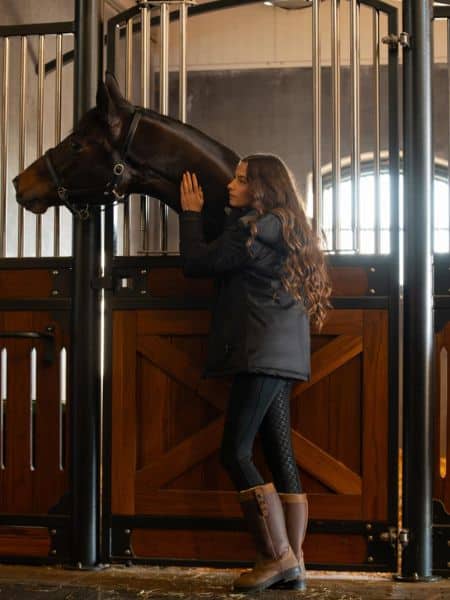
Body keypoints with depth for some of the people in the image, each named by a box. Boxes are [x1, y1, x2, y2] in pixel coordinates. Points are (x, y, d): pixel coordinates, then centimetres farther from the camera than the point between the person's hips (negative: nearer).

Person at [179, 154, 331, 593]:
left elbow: (197, 263, -5)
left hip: (261, 355, -10)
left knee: (235, 453, -8)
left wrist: (190, 213, 9)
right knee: (281, 456, 6)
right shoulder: (287, 229, 21)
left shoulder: (253, 227, -9)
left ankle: (278, 556, -9)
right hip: (284, 357, 10)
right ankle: (293, 565, 5)